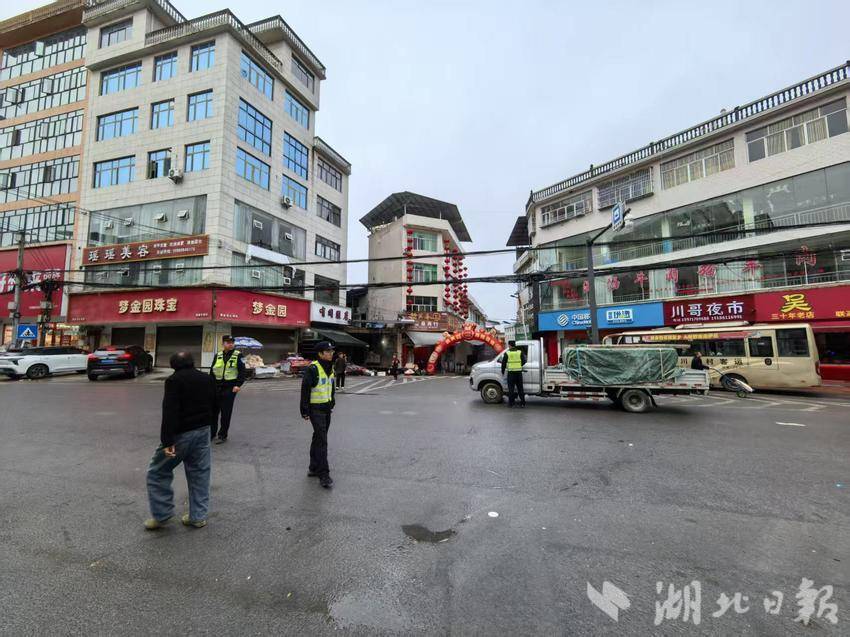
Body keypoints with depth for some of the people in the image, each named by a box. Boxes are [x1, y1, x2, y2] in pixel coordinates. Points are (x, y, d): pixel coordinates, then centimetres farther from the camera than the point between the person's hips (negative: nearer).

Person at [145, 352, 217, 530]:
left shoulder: (174, 380, -10)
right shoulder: (207, 379, 9)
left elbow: (170, 412, -20)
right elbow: (213, 407, 16)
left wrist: (167, 441, -21)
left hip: (181, 434, -6)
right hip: (203, 432, 6)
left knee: (158, 472, 13)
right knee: (200, 474, 13)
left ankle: (162, 514, 16)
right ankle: (198, 516, 19)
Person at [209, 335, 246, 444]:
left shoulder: (238, 355, -2)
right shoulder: (218, 355, 10)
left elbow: (242, 371, -5)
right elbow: (212, 371, 16)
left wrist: (238, 385, -14)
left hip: (230, 387, -4)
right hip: (217, 387, 4)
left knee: (226, 412, 1)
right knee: (213, 410, 8)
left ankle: (223, 435, 13)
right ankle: (211, 432, 24)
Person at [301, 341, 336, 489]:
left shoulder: (330, 368, 9)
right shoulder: (312, 369, -17)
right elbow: (305, 389, -16)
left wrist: (332, 403, 20)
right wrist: (305, 410, -16)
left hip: (326, 408, 8)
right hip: (315, 409, -8)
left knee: (318, 439, 17)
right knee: (322, 441, -8)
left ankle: (314, 468, 31)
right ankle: (323, 475, -2)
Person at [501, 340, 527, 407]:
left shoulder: (507, 353, -2)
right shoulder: (520, 352, 3)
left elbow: (503, 363, 1)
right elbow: (524, 361, 2)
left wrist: (503, 371, 14)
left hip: (511, 372, -2)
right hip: (519, 372, 2)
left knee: (511, 388, 5)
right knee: (520, 388, 11)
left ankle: (510, 403, 8)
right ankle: (522, 403, 14)